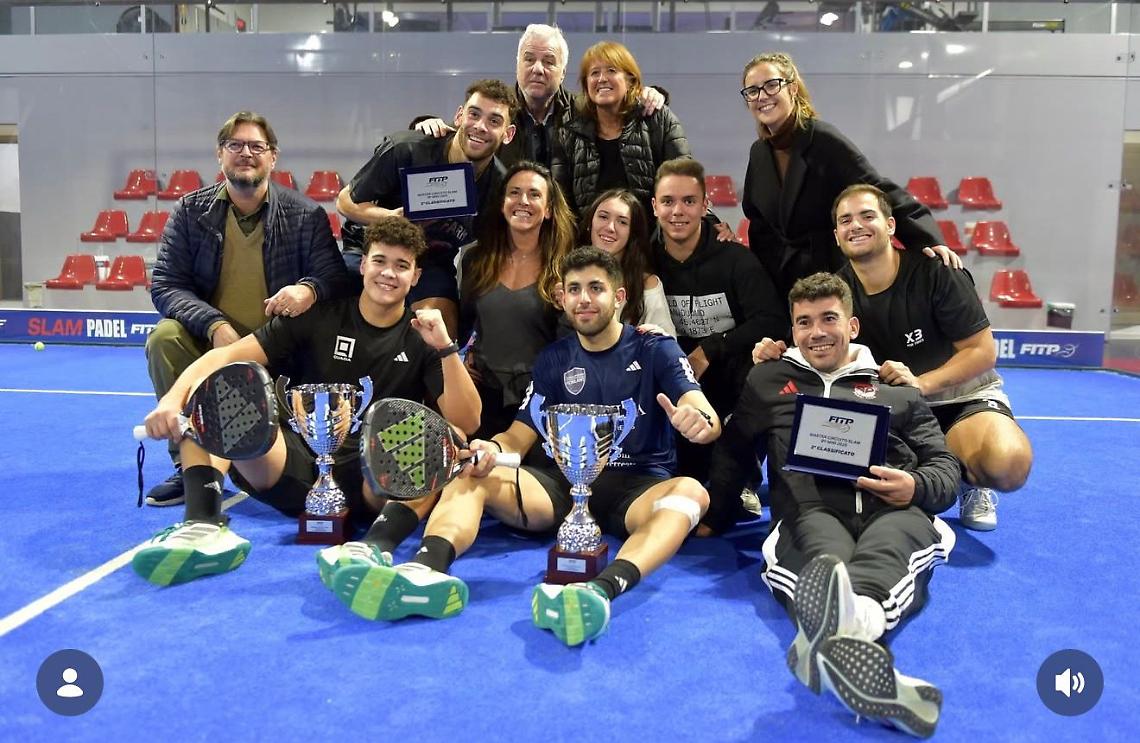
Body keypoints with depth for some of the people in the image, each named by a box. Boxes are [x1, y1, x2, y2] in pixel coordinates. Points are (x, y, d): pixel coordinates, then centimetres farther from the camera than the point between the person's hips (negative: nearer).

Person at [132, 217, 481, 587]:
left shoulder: (423, 339, 6)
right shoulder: (317, 318, 8)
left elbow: (467, 422, -6)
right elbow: (229, 355, -2)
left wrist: (445, 347, -18)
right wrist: (174, 396, -21)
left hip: (372, 484, -1)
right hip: (294, 469, 2)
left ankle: (375, 545, -49)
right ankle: (204, 524, -35)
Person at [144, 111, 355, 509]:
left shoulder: (305, 214, -5)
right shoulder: (191, 210, -1)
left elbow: (338, 279, -8)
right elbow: (165, 285, -6)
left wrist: (309, 289, -33)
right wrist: (214, 325, -25)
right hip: (208, 341, 2)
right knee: (164, 338, -29)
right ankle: (189, 464, -14)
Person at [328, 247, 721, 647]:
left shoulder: (654, 349, 2)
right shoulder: (554, 359, 12)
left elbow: (709, 418, -10)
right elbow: (520, 434, 7)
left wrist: (699, 422, -37)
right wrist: (493, 450, -18)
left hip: (638, 488, -3)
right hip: (566, 482, 3)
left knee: (691, 492, -35)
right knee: (469, 476, -18)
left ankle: (603, 588, -61)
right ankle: (428, 569, -48)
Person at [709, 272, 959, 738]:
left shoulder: (898, 389, 30)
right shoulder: (768, 381, 31)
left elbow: (945, 467, 22)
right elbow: (732, 452, 30)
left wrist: (917, 487, -5)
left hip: (895, 511, 1)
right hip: (811, 511, 0)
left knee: (885, 553, -39)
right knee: (823, 550, -40)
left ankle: (834, 638, -71)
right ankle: (847, 635, -72)